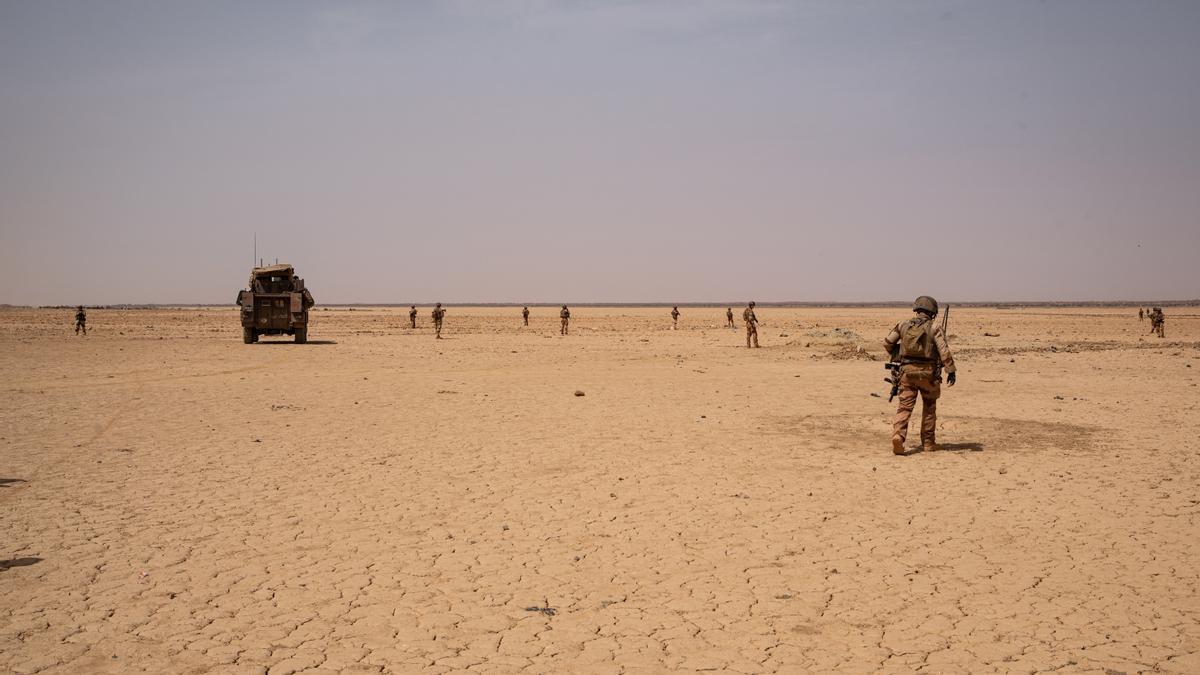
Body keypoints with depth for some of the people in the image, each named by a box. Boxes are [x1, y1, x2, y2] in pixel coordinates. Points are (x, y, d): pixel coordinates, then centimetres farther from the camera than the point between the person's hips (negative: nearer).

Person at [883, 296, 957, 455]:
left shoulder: (903, 325, 5)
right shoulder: (934, 328, -5)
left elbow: (887, 342, 10)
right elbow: (944, 351, -13)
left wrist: (896, 355, 29)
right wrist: (951, 371, -11)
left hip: (907, 371, 2)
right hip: (927, 373, -2)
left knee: (905, 406, 2)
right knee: (929, 407, 15)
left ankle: (898, 435, -21)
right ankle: (928, 443, 20)